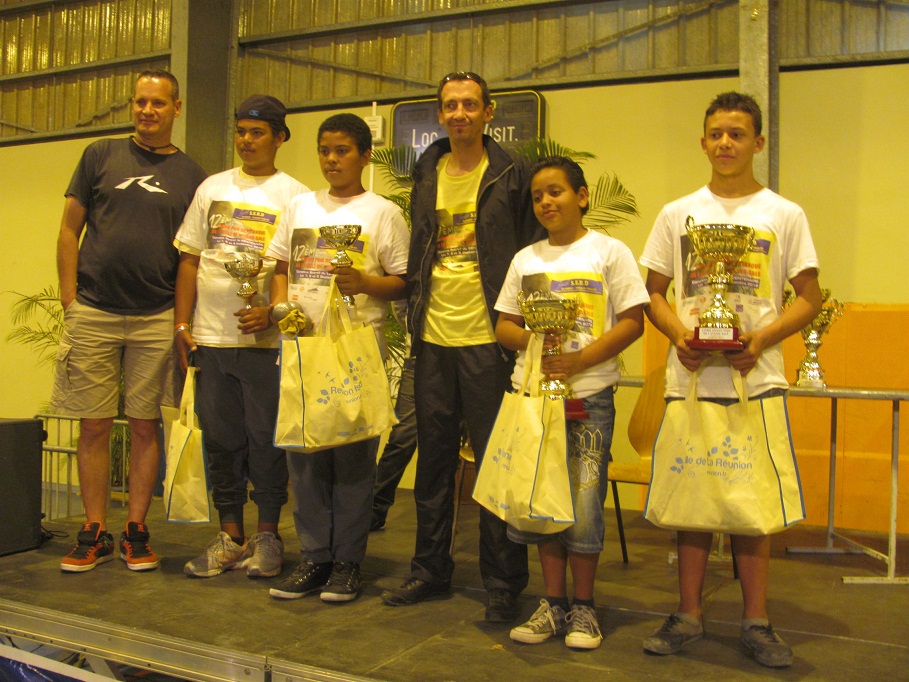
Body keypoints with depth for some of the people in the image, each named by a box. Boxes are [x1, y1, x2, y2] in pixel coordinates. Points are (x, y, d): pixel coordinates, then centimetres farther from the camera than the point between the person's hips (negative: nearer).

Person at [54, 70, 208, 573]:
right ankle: (94, 533, 14)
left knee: (145, 426, 4)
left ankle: (136, 532, 14)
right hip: (93, 315, 0)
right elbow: (69, 231, 8)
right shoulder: (101, 156, 9)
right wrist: (70, 302, 0)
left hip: (157, 319, 0)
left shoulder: (191, 176, 9)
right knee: (94, 425, 3)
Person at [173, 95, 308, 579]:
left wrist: (273, 310, -18)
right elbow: (189, 260, 13)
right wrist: (182, 324, 6)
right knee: (220, 438, 9)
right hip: (210, 336, 4)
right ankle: (230, 535, 20)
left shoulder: (294, 196, 2)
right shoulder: (212, 188, 14)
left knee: (266, 439, 1)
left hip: (266, 338, -4)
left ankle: (267, 535, 15)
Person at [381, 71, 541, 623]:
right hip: (434, 337, 5)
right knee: (433, 459, 12)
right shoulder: (427, 173, 14)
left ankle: (504, 583, 13)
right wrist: (415, 311, 11)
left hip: (488, 338, -5)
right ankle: (431, 570, 26)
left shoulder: (513, 175, -1)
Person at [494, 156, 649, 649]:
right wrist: (531, 338, -9)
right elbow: (503, 326, 13)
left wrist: (581, 358, -16)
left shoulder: (609, 252, 1)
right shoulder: (525, 259, 13)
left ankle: (583, 607, 14)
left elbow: (633, 321, -4)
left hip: (589, 393, -4)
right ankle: (553, 602, 21)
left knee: (584, 502, -3)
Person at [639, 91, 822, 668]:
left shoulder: (785, 215, 6)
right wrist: (679, 334, -8)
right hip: (690, 378, 2)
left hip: (756, 379, -1)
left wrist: (759, 341, -12)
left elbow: (809, 299, 4)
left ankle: (757, 622, 15)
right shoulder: (678, 213, 10)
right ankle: (689, 615, 17)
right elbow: (653, 292, 11)